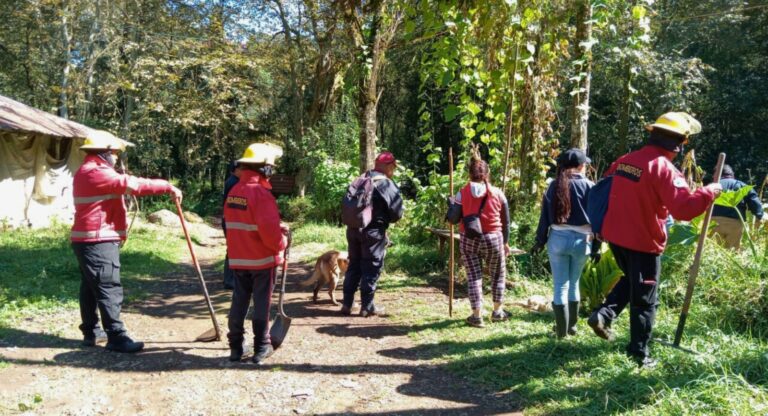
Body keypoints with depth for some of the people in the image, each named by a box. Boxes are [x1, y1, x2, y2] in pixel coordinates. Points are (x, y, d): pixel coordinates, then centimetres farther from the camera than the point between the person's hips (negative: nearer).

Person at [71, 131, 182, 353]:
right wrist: (168, 187, -18)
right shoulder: (97, 173, -16)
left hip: (88, 240, 11)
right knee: (109, 289, -9)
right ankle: (117, 337, -7)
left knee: (91, 287, 16)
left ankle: (91, 332, 24)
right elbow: (134, 184, -22)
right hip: (98, 242, -11)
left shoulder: (86, 172, 19)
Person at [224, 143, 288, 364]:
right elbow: (269, 230, -26)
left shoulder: (234, 191, 7)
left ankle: (236, 346, 19)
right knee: (262, 303, 4)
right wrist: (282, 242, -6)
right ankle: (262, 347, 12)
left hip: (238, 259, 7)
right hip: (262, 259, -7)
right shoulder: (261, 193, -19)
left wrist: (277, 227, 13)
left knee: (239, 301, 12)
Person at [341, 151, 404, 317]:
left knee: (354, 266, 15)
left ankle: (347, 304, 19)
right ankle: (367, 306, 8)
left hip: (353, 228, 7)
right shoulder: (387, 184, -9)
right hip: (373, 231, -7)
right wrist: (384, 220, 8)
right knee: (371, 268, 3)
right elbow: (397, 212, -10)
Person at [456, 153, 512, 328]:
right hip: (493, 239, 1)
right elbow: (505, 221, 5)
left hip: (468, 240, 0)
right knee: (498, 274, 19)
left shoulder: (462, 193, -5)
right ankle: (497, 312, 29)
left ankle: (477, 316, 10)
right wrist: (505, 242, 16)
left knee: (474, 276, 8)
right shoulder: (497, 193, -1)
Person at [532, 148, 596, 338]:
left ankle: (561, 329, 7)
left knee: (561, 285, 5)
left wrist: (540, 241, 10)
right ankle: (571, 325, 26)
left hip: (558, 239, 0)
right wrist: (597, 246, 3)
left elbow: (545, 215, 3)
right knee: (574, 283, 16)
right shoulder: (588, 186, -1)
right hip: (581, 240, 0)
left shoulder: (555, 185, 2)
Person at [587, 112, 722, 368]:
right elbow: (684, 208, -27)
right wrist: (709, 192, -13)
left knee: (630, 280, 29)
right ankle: (639, 352, 16)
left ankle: (603, 314, 13)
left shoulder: (624, 161, 5)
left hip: (615, 236, 7)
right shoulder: (665, 169, -18)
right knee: (644, 299, 7)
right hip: (643, 242, -7)